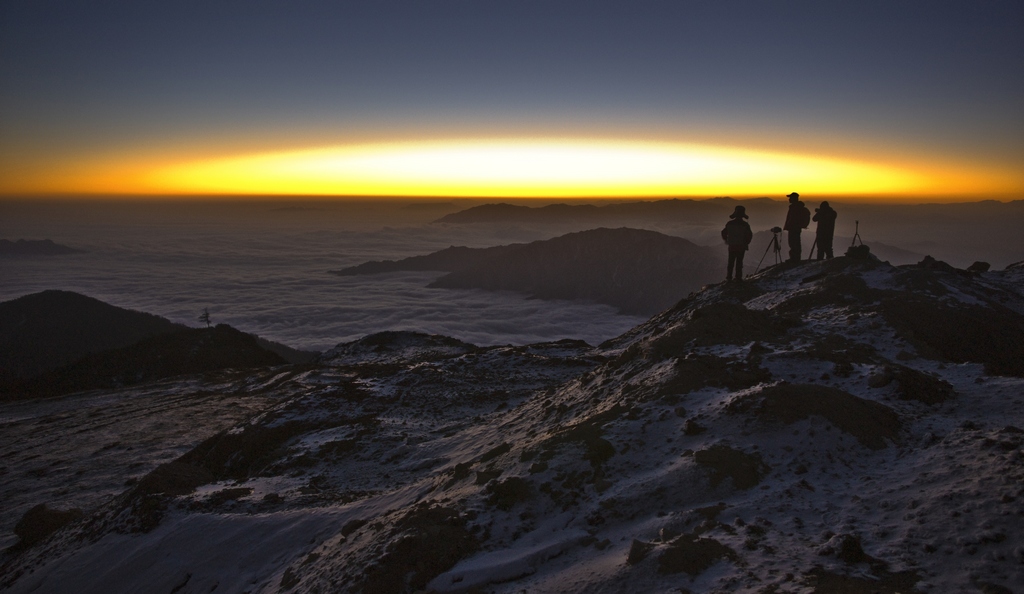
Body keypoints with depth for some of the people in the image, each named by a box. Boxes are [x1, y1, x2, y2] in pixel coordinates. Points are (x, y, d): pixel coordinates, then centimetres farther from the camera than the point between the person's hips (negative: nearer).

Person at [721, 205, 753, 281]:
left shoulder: (729, 224, -4)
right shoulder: (745, 225, -10)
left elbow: (724, 233, 2)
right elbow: (749, 235, -11)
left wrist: (727, 240, 18)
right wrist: (746, 243, 6)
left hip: (732, 246, 2)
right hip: (741, 246, -2)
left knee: (731, 262, 10)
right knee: (739, 262, 5)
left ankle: (729, 277, 9)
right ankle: (738, 277, 5)